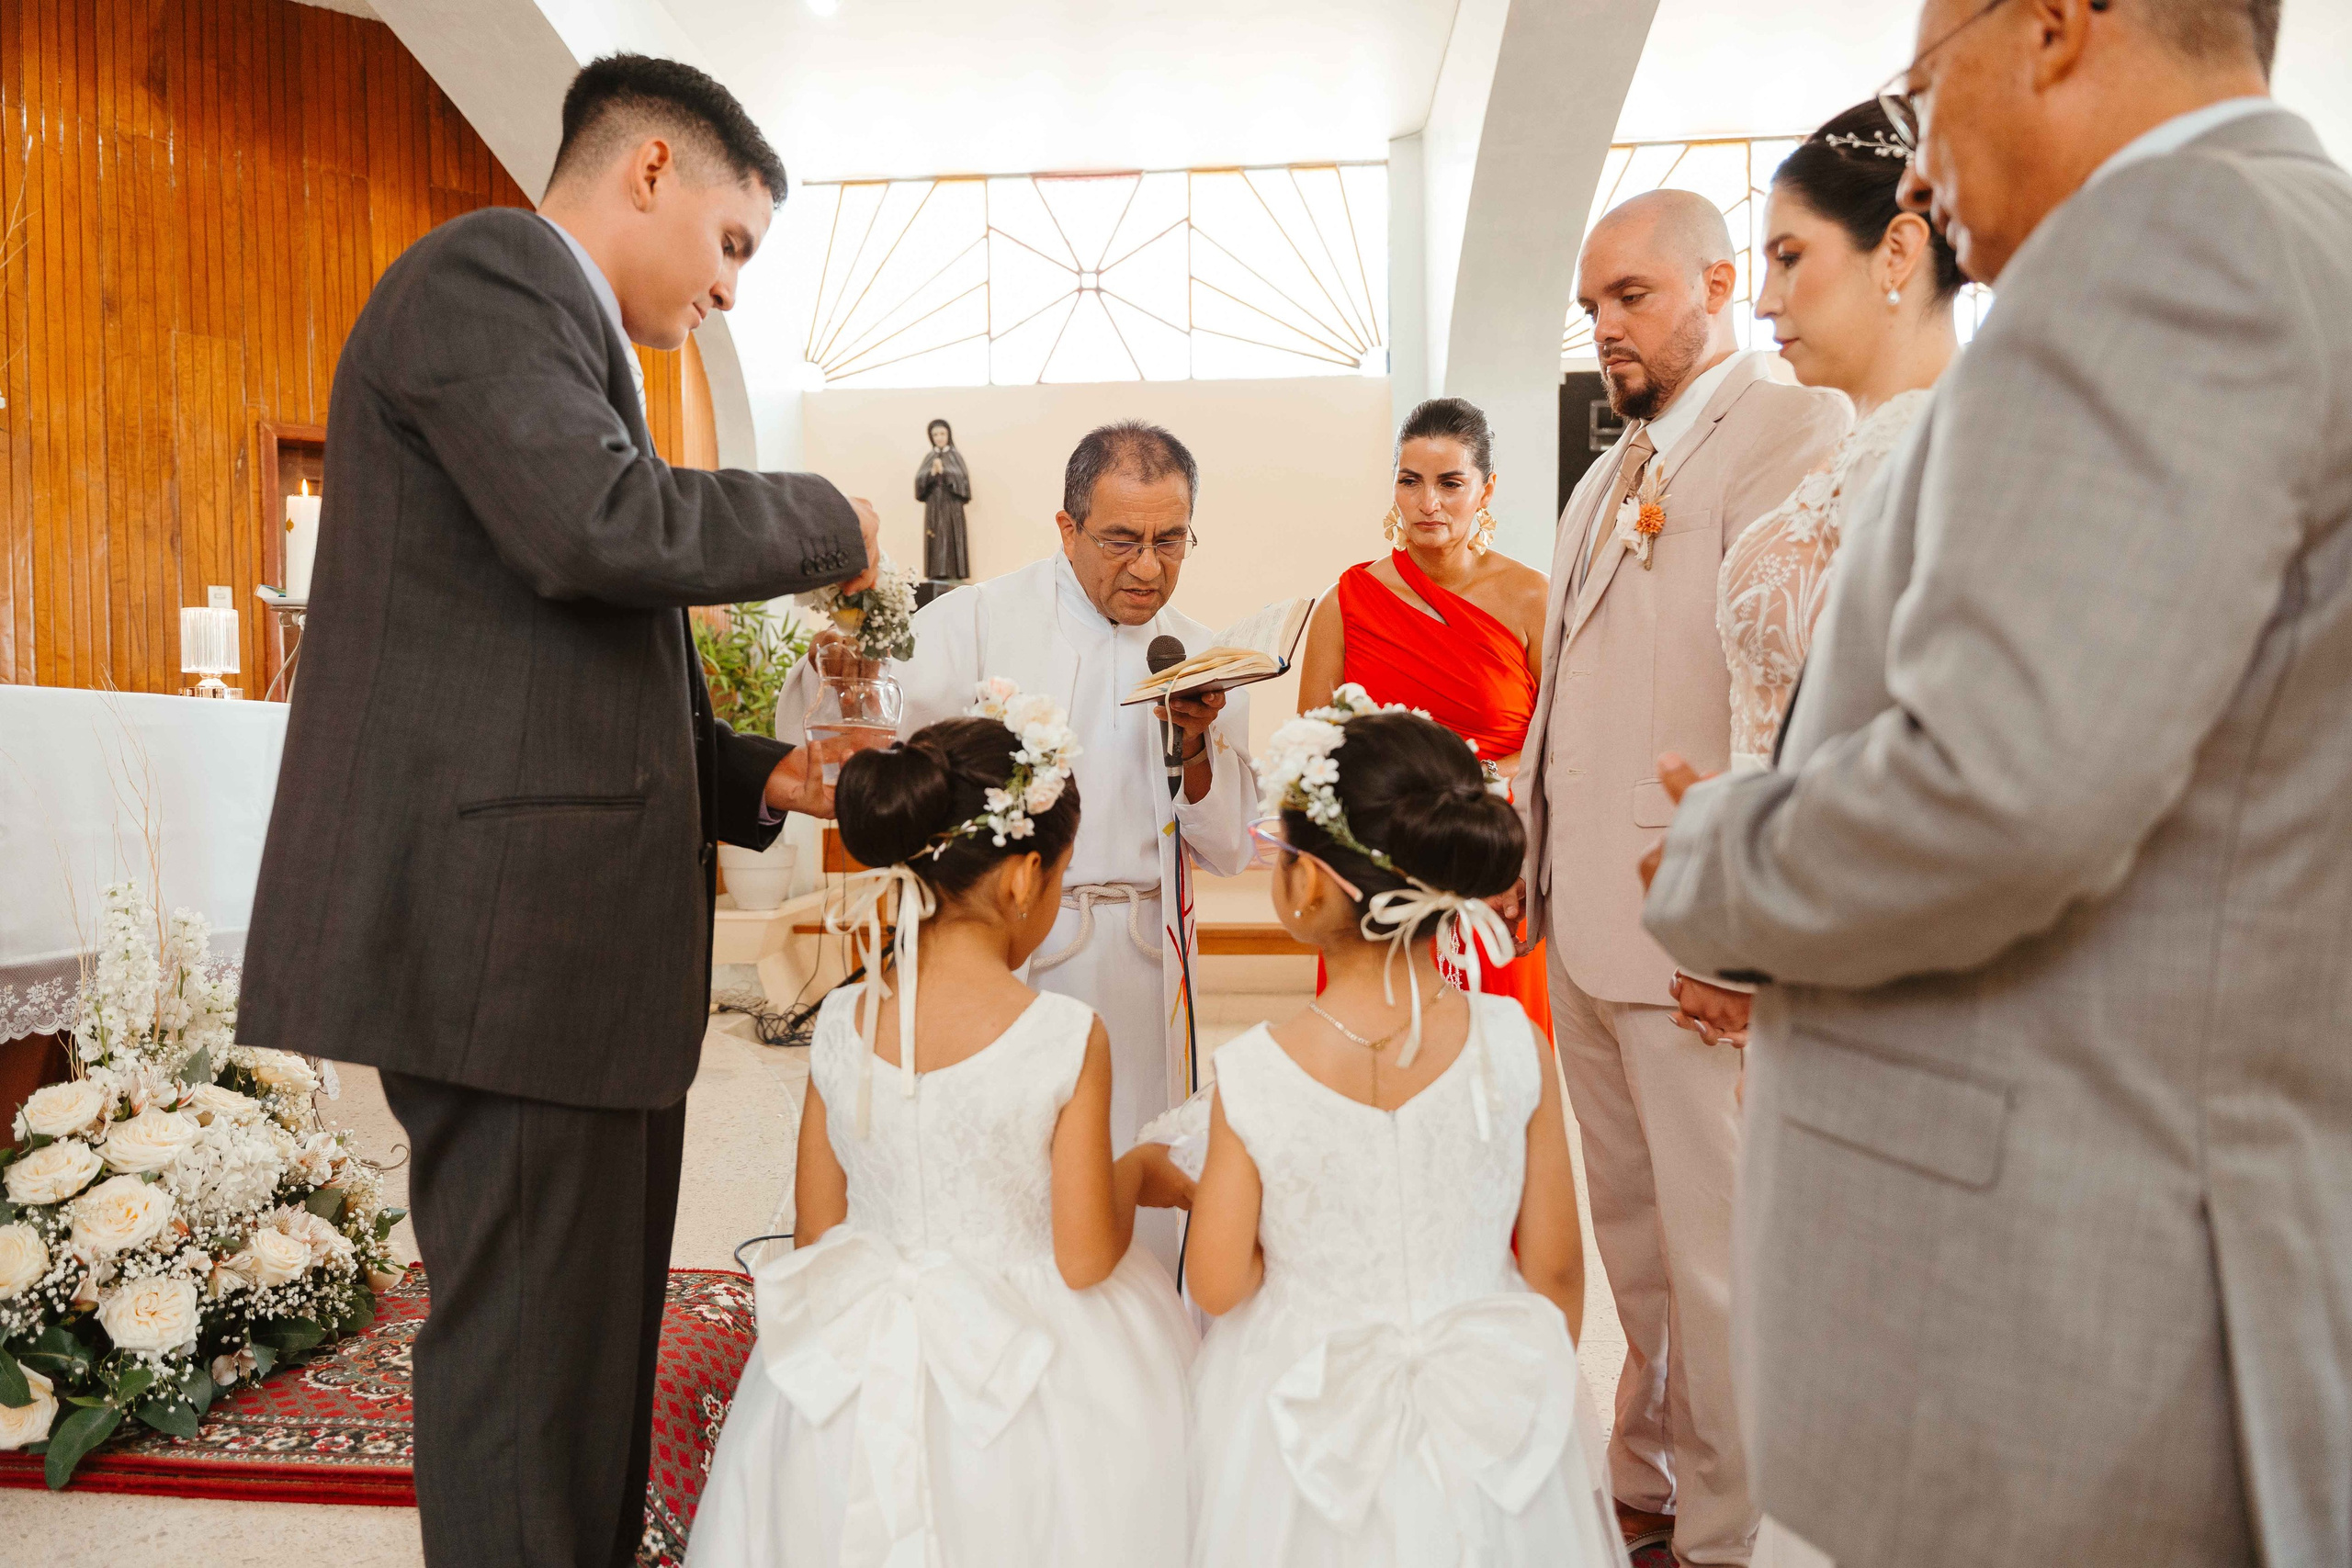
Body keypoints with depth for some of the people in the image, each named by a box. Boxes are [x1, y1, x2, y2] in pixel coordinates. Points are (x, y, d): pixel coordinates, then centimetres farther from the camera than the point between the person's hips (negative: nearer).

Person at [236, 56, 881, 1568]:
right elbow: (603, 527, -23)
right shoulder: (492, 268, -5)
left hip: (579, 943, 10)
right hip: (513, 930, -10)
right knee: (531, 1358, 0)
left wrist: (759, 773, 11)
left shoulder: (551, 322, 25)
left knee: (594, 1345, 17)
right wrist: (828, 521, -7)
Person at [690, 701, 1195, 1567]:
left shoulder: (840, 1024, -10)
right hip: (1023, 1368, -3)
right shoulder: (1067, 1039, -22)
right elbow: (1084, 1261, -15)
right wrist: (1136, 1172, 5)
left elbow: (814, 1238, 0)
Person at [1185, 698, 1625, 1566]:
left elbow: (1218, 1285, -12)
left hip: (1314, 1422, -1)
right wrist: (1544, 1386, 10)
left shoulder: (1251, 1077, -24)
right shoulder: (1513, 1048, -19)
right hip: (1494, 1424, 2)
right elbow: (1554, 1268, -8)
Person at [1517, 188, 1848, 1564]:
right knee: (1631, 1235, 19)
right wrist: (1534, 865, 15)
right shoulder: (1608, 479, 19)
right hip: (1585, 930, 8)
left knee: (1717, 1254, 4)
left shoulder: (1794, 432, -9)